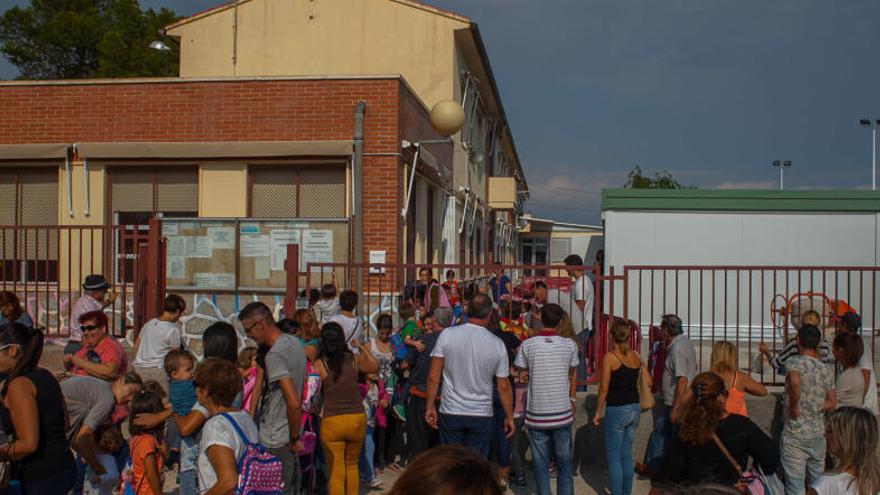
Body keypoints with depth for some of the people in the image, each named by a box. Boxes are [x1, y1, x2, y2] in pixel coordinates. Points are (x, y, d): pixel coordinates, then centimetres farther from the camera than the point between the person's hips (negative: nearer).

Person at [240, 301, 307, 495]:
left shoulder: (275, 355, -22)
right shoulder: (294, 342, 7)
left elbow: (293, 403, -27)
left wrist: (294, 439, -15)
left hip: (276, 442, -9)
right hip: (289, 438, 9)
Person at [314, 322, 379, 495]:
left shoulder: (319, 364, -6)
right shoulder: (355, 359, 0)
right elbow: (375, 367, 19)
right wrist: (362, 347, 27)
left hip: (331, 422, -2)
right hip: (357, 419, 3)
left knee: (336, 472, 8)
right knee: (352, 465, 24)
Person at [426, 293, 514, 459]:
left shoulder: (447, 335, -7)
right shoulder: (497, 344, -4)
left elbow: (433, 376, -6)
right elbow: (503, 386, 2)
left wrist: (430, 407, 4)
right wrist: (509, 417, 13)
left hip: (451, 413, 0)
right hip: (482, 415, 0)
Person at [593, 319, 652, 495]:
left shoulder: (610, 357, -13)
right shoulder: (635, 356, 3)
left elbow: (604, 388, -12)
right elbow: (648, 382, 7)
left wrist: (598, 412, -4)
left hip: (616, 410, -6)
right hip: (634, 409, 6)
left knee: (614, 457, 3)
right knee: (626, 455, 16)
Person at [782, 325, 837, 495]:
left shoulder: (793, 362, -10)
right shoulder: (826, 369, 7)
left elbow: (795, 383, -31)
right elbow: (832, 403, 6)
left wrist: (794, 407, -18)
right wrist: (813, 407, 7)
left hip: (796, 432, -5)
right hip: (819, 432, 6)